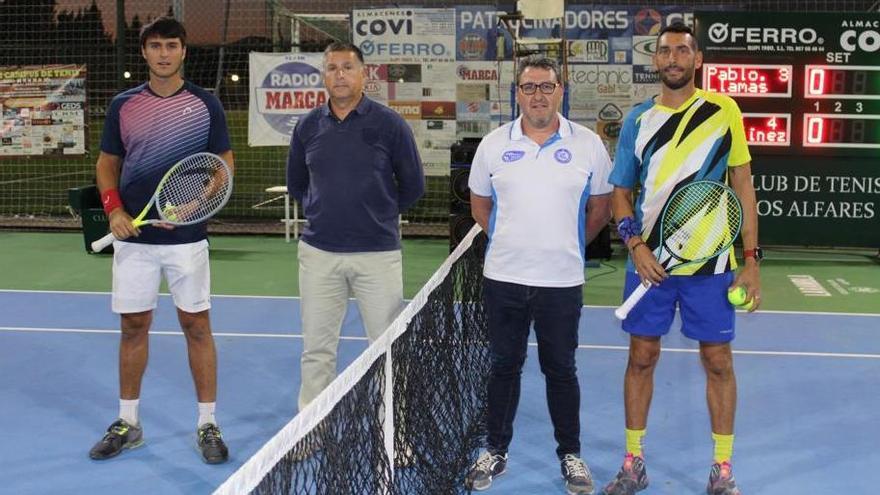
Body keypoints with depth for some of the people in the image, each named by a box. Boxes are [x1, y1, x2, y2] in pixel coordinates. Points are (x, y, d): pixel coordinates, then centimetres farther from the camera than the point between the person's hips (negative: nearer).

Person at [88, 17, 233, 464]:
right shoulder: (123, 105, 6)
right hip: (134, 237, 2)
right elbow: (107, 163, 12)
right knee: (133, 327, 9)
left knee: (196, 326, 2)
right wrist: (114, 209, -5)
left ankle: (207, 425, 12)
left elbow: (224, 163, 3)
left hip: (187, 238, -2)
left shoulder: (205, 104, 1)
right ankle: (127, 424, 22)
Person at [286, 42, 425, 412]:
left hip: (378, 253, -2)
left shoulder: (389, 124, -2)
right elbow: (296, 184, 19)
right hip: (319, 254, 2)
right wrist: (322, 211, 11)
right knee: (316, 350, 8)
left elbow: (413, 186, 5)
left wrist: (378, 214, 9)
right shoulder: (308, 126, 6)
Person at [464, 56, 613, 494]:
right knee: (504, 366, 11)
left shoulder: (588, 144, -1)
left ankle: (570, 455, 22)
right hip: (503, 278, 1)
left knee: (561, 369, 8)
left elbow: (599, 208, 9)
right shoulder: (493, 144, 3)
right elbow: (479, 204, 14)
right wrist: (510, 242, 12)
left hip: (562, 281, -1)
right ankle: (495, 451, 24)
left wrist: (568, 244, 10)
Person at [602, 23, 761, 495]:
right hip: (649, 260, 2)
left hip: (710, 262, -1)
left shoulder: (724, 111, -2)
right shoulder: (638, 119, 3)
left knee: (718, 361, 4)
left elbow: (742, 186, 1)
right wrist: (635, 243, -10)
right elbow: (620, 193, 8)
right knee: (641, 357, 7)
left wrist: (751, 260, -4)